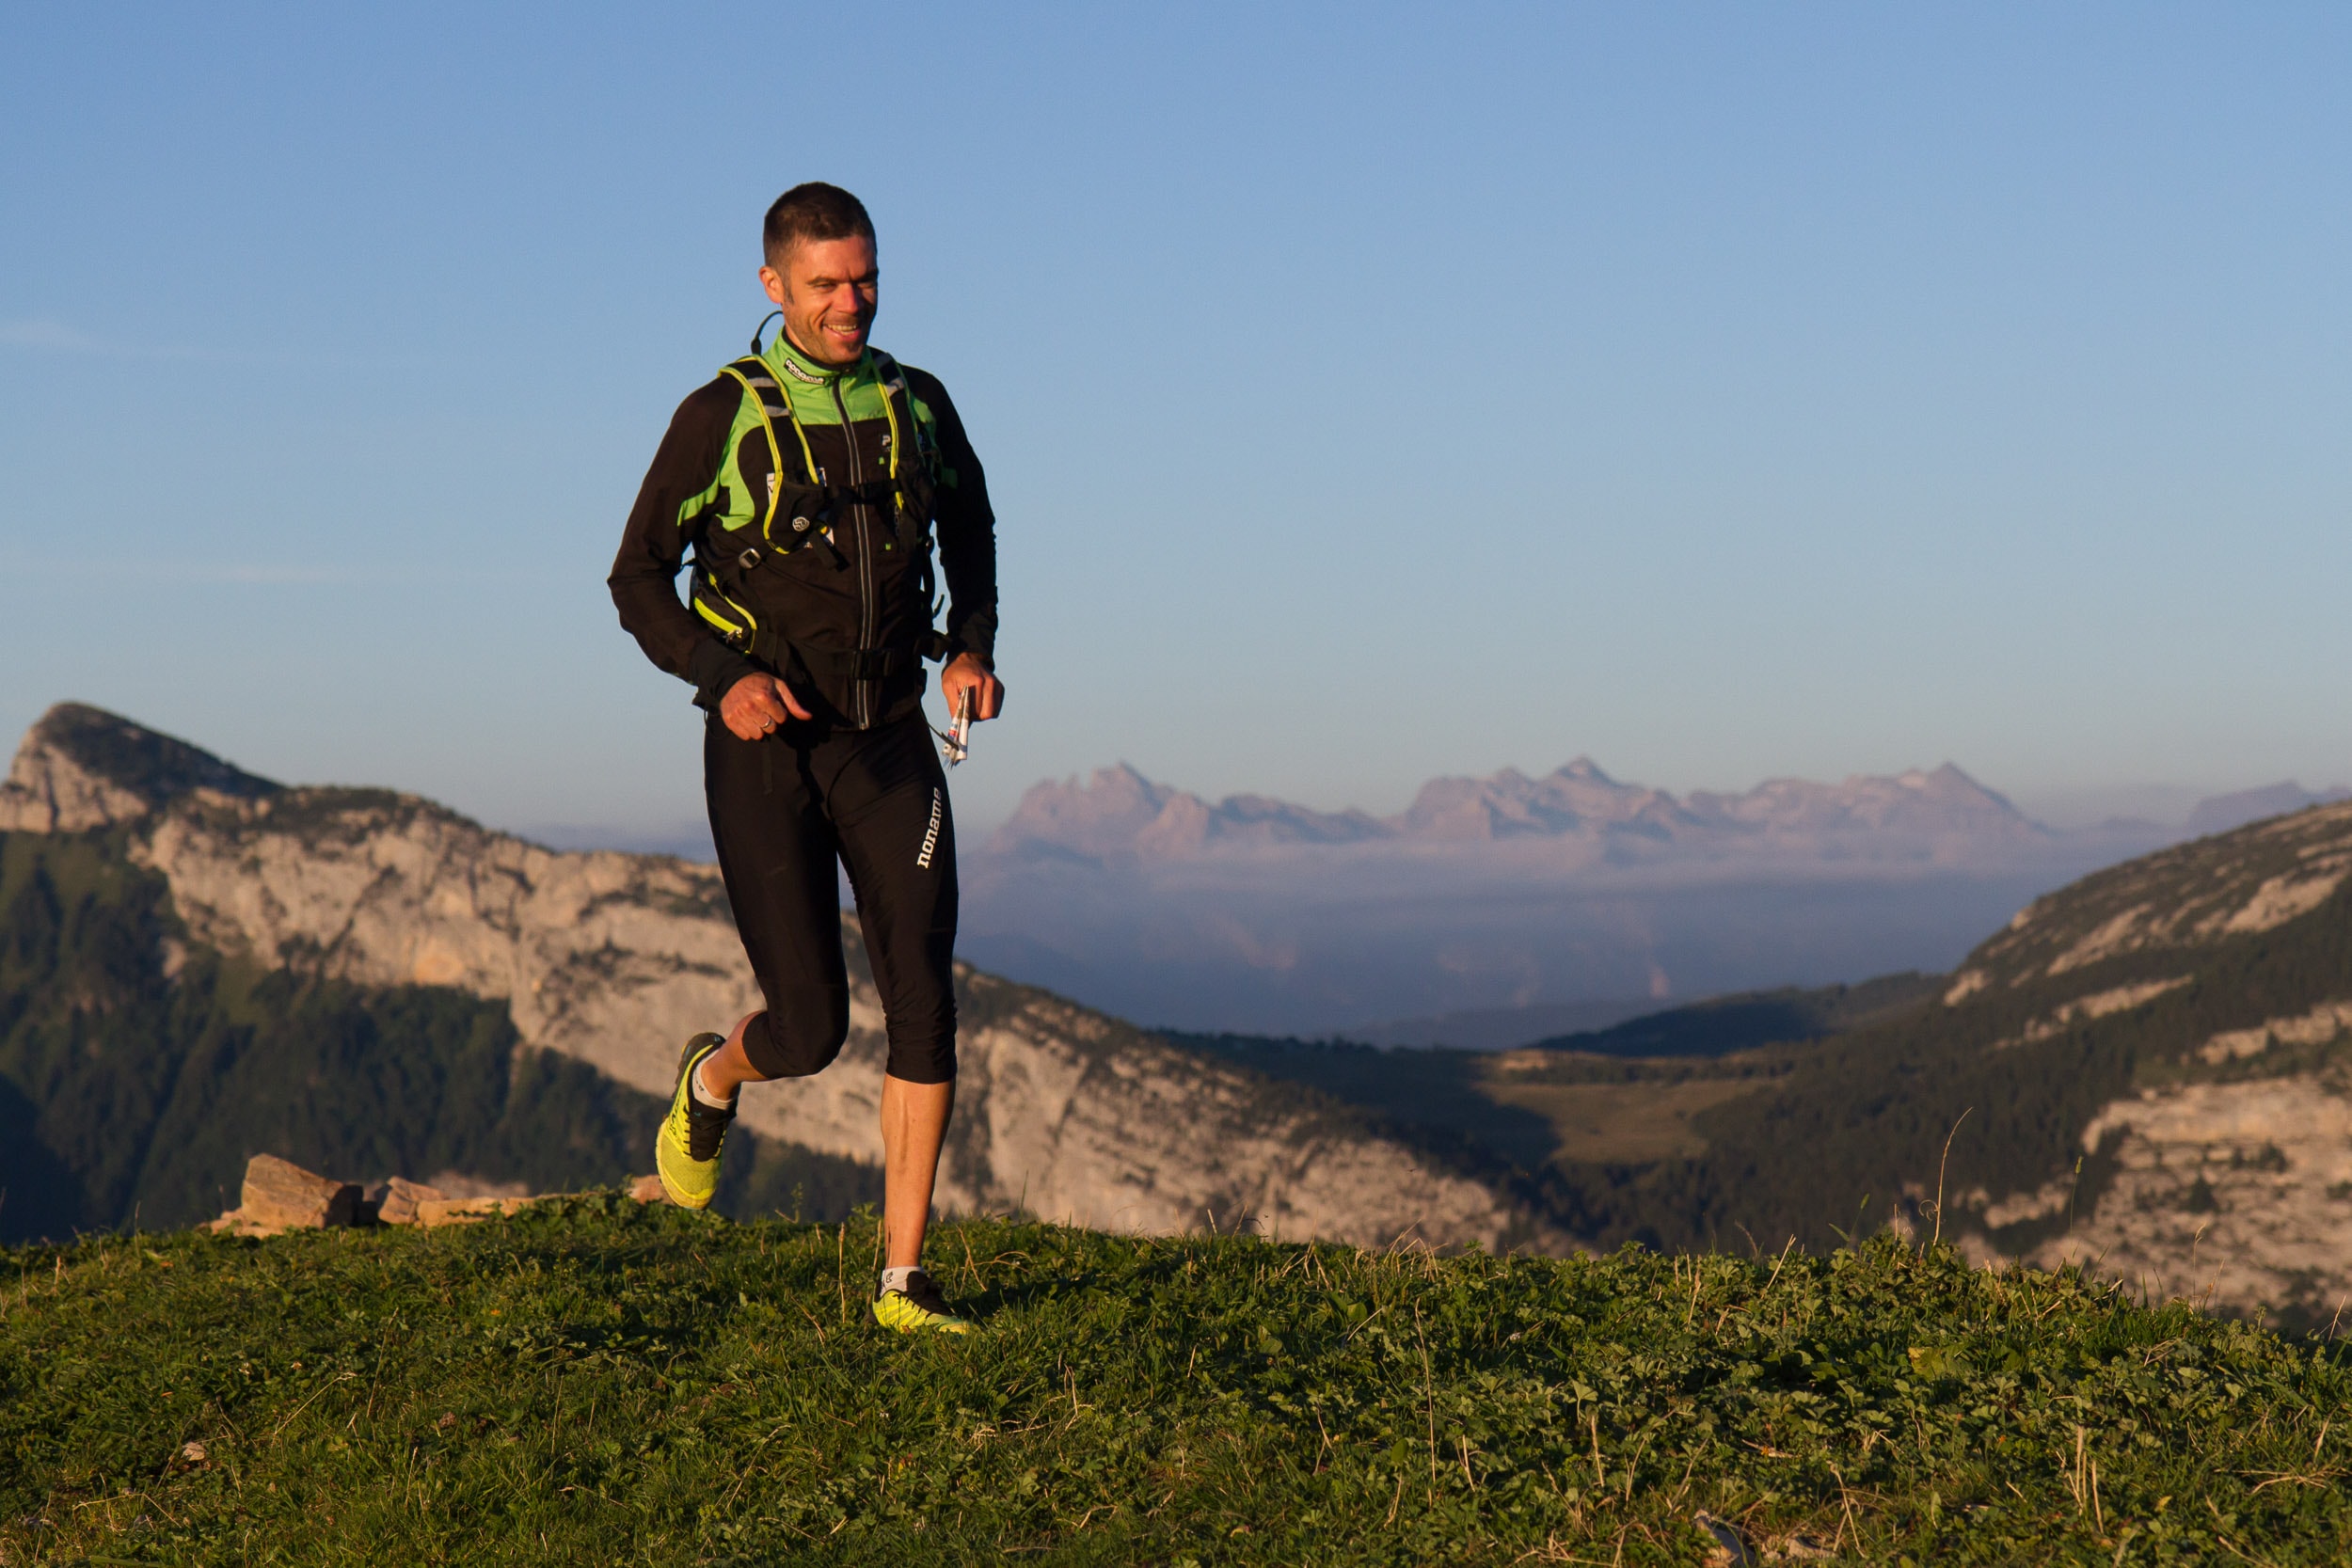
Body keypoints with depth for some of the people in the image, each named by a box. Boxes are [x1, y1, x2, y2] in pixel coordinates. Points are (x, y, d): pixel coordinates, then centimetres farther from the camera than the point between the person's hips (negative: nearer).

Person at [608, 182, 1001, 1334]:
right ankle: (711, 1082, 32)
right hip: (766, 750, -3)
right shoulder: (722, 417, -5)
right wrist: (723, 677, -17)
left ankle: (903, 1283, -2)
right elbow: (638, 577, 0)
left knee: (923, 1002, -8)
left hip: (890, 742, 3)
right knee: (810, 1030, -6)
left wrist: (972, 646, 6)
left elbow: (970, 528, 24)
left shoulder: (917, 405, 6)